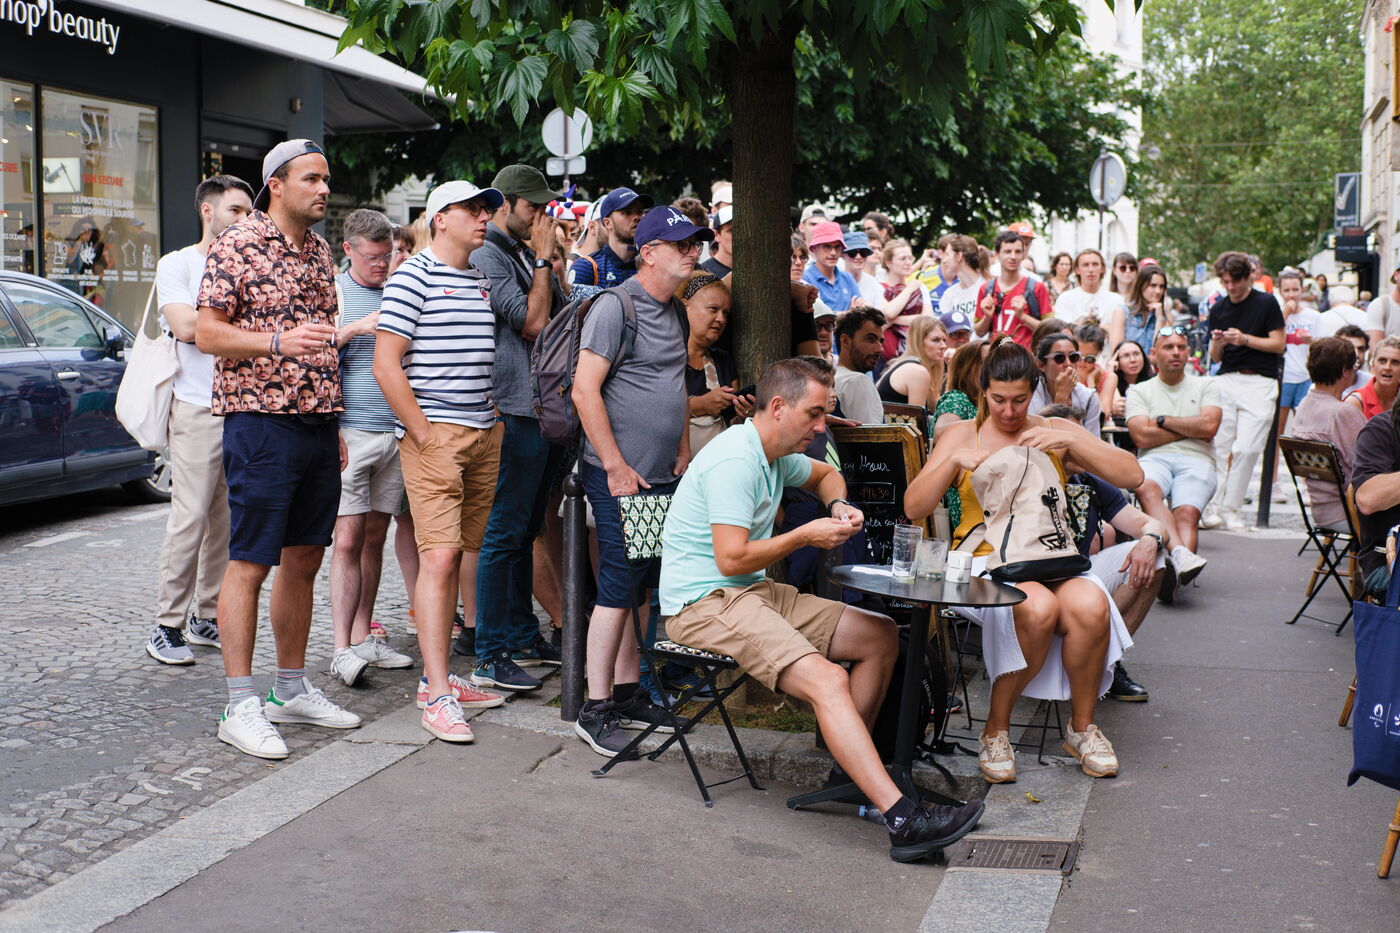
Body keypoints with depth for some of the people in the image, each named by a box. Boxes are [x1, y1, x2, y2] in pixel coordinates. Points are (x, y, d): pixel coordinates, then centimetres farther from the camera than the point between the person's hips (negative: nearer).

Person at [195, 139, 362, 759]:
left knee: (304, 560, 12)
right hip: (262, 423, -7)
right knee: (250, 563, -5)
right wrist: (279, 342, -26)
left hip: (319, 423, 8)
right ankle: (241, 706, 0)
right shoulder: (237, 245, -6)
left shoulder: (320, 250, 16)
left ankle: (292, 690, 22)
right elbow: (207, 334, -11)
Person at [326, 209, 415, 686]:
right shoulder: (333, 292, 2)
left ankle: (363, 637, 16)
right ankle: (342, 649, -7)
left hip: (396, 430, 5)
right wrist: (356, 328, -17)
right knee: (349, 539, -7)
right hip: (351, 429, -4)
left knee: (375, 537, 8)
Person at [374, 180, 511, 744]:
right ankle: (437, 693, -11)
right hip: (434, 435, -7)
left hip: (485, 433, 7)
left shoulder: (483, 281, 17)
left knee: (460, 554, 9)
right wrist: (423, 433, -13)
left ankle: (439, 674, 17)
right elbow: (386, 365, -11)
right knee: (439, 555, -12)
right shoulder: (413, 276, -5)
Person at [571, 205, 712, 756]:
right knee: (619, 587, -7)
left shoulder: (675, 311, 15)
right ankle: (596, 710, 0)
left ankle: (628, 693, 23)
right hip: (619, 477, -8)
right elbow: (584, 390, -17)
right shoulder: (615, 307, -12)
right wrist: (616, 466, -18)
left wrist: (683, 454, 15)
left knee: (645, 587, 12)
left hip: (663, 478, 8)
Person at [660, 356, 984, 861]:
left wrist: (838, 506, 13)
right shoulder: (734, 461, -18)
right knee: (827, 679, -30)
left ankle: (851, 769, 8)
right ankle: (904, 819, -36)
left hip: (753, 593, 11)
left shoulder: (776, 455, 14)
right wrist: (806, 536, -12)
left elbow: (825, 474, 36)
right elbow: (732, 559, -23)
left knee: (881, 638, 5)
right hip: (704, 604, -11)